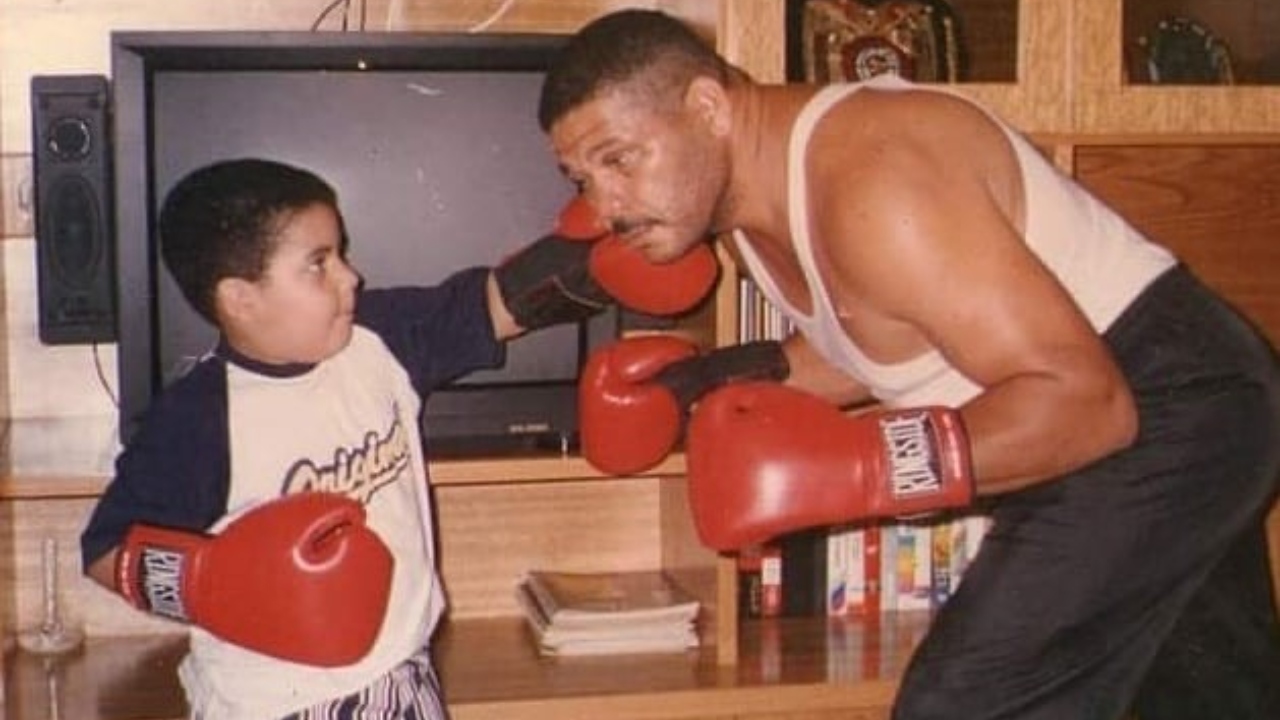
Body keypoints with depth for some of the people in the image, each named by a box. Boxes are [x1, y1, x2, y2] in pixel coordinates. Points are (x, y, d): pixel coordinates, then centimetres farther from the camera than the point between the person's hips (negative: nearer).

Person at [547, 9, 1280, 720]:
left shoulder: (870, 183, -30)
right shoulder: (742, 201, -1)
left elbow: (1082, 398, -32)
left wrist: (854, 466, -40)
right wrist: (725, 377, 0)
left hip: (1171, 416, -10)